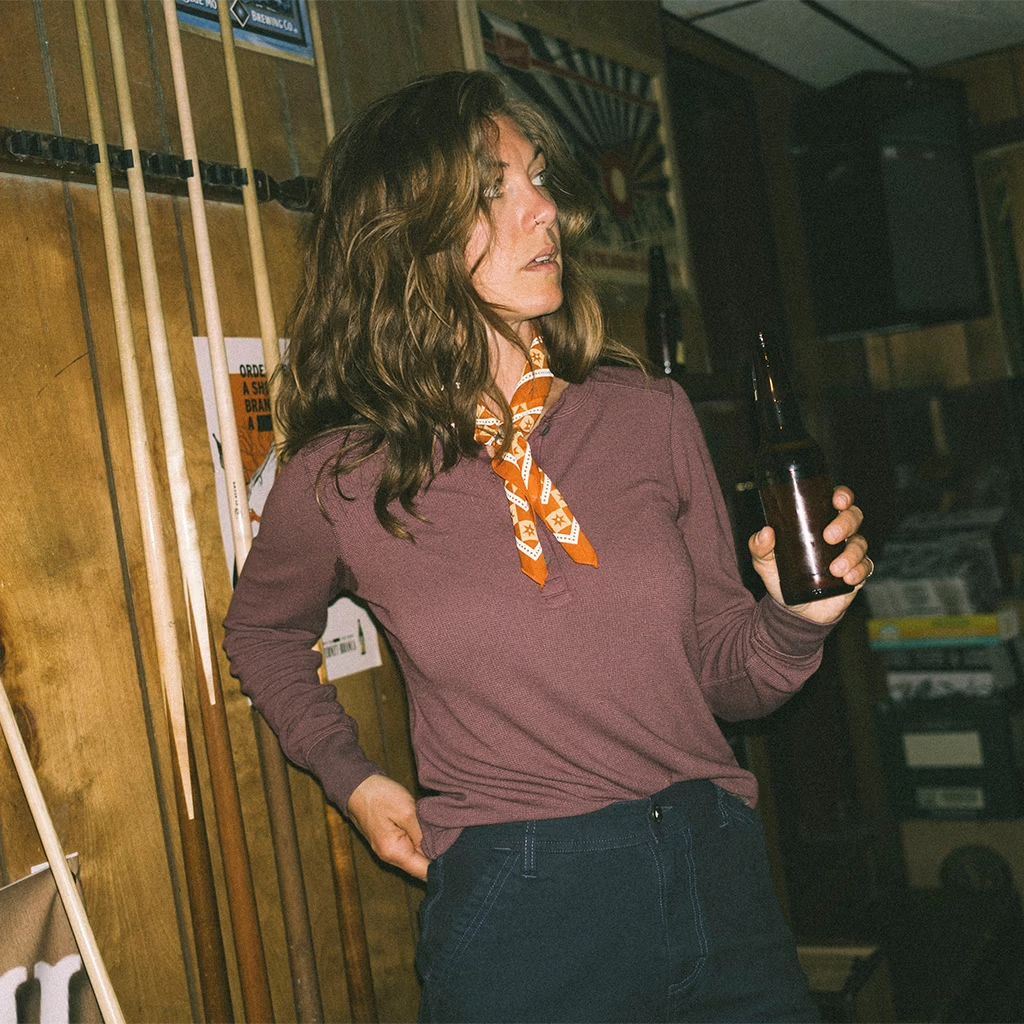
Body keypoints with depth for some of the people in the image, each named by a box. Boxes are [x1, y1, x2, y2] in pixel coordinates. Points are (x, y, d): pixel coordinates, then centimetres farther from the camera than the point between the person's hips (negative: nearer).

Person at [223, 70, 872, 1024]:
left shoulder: (650, 418, -2)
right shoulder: (341, 481, -7)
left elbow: (721, 676, 6)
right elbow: (261, 632, 15)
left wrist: (793, 620, -13)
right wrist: (349, 777, 5)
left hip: (718, 883, 3)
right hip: (517, 916, -2)